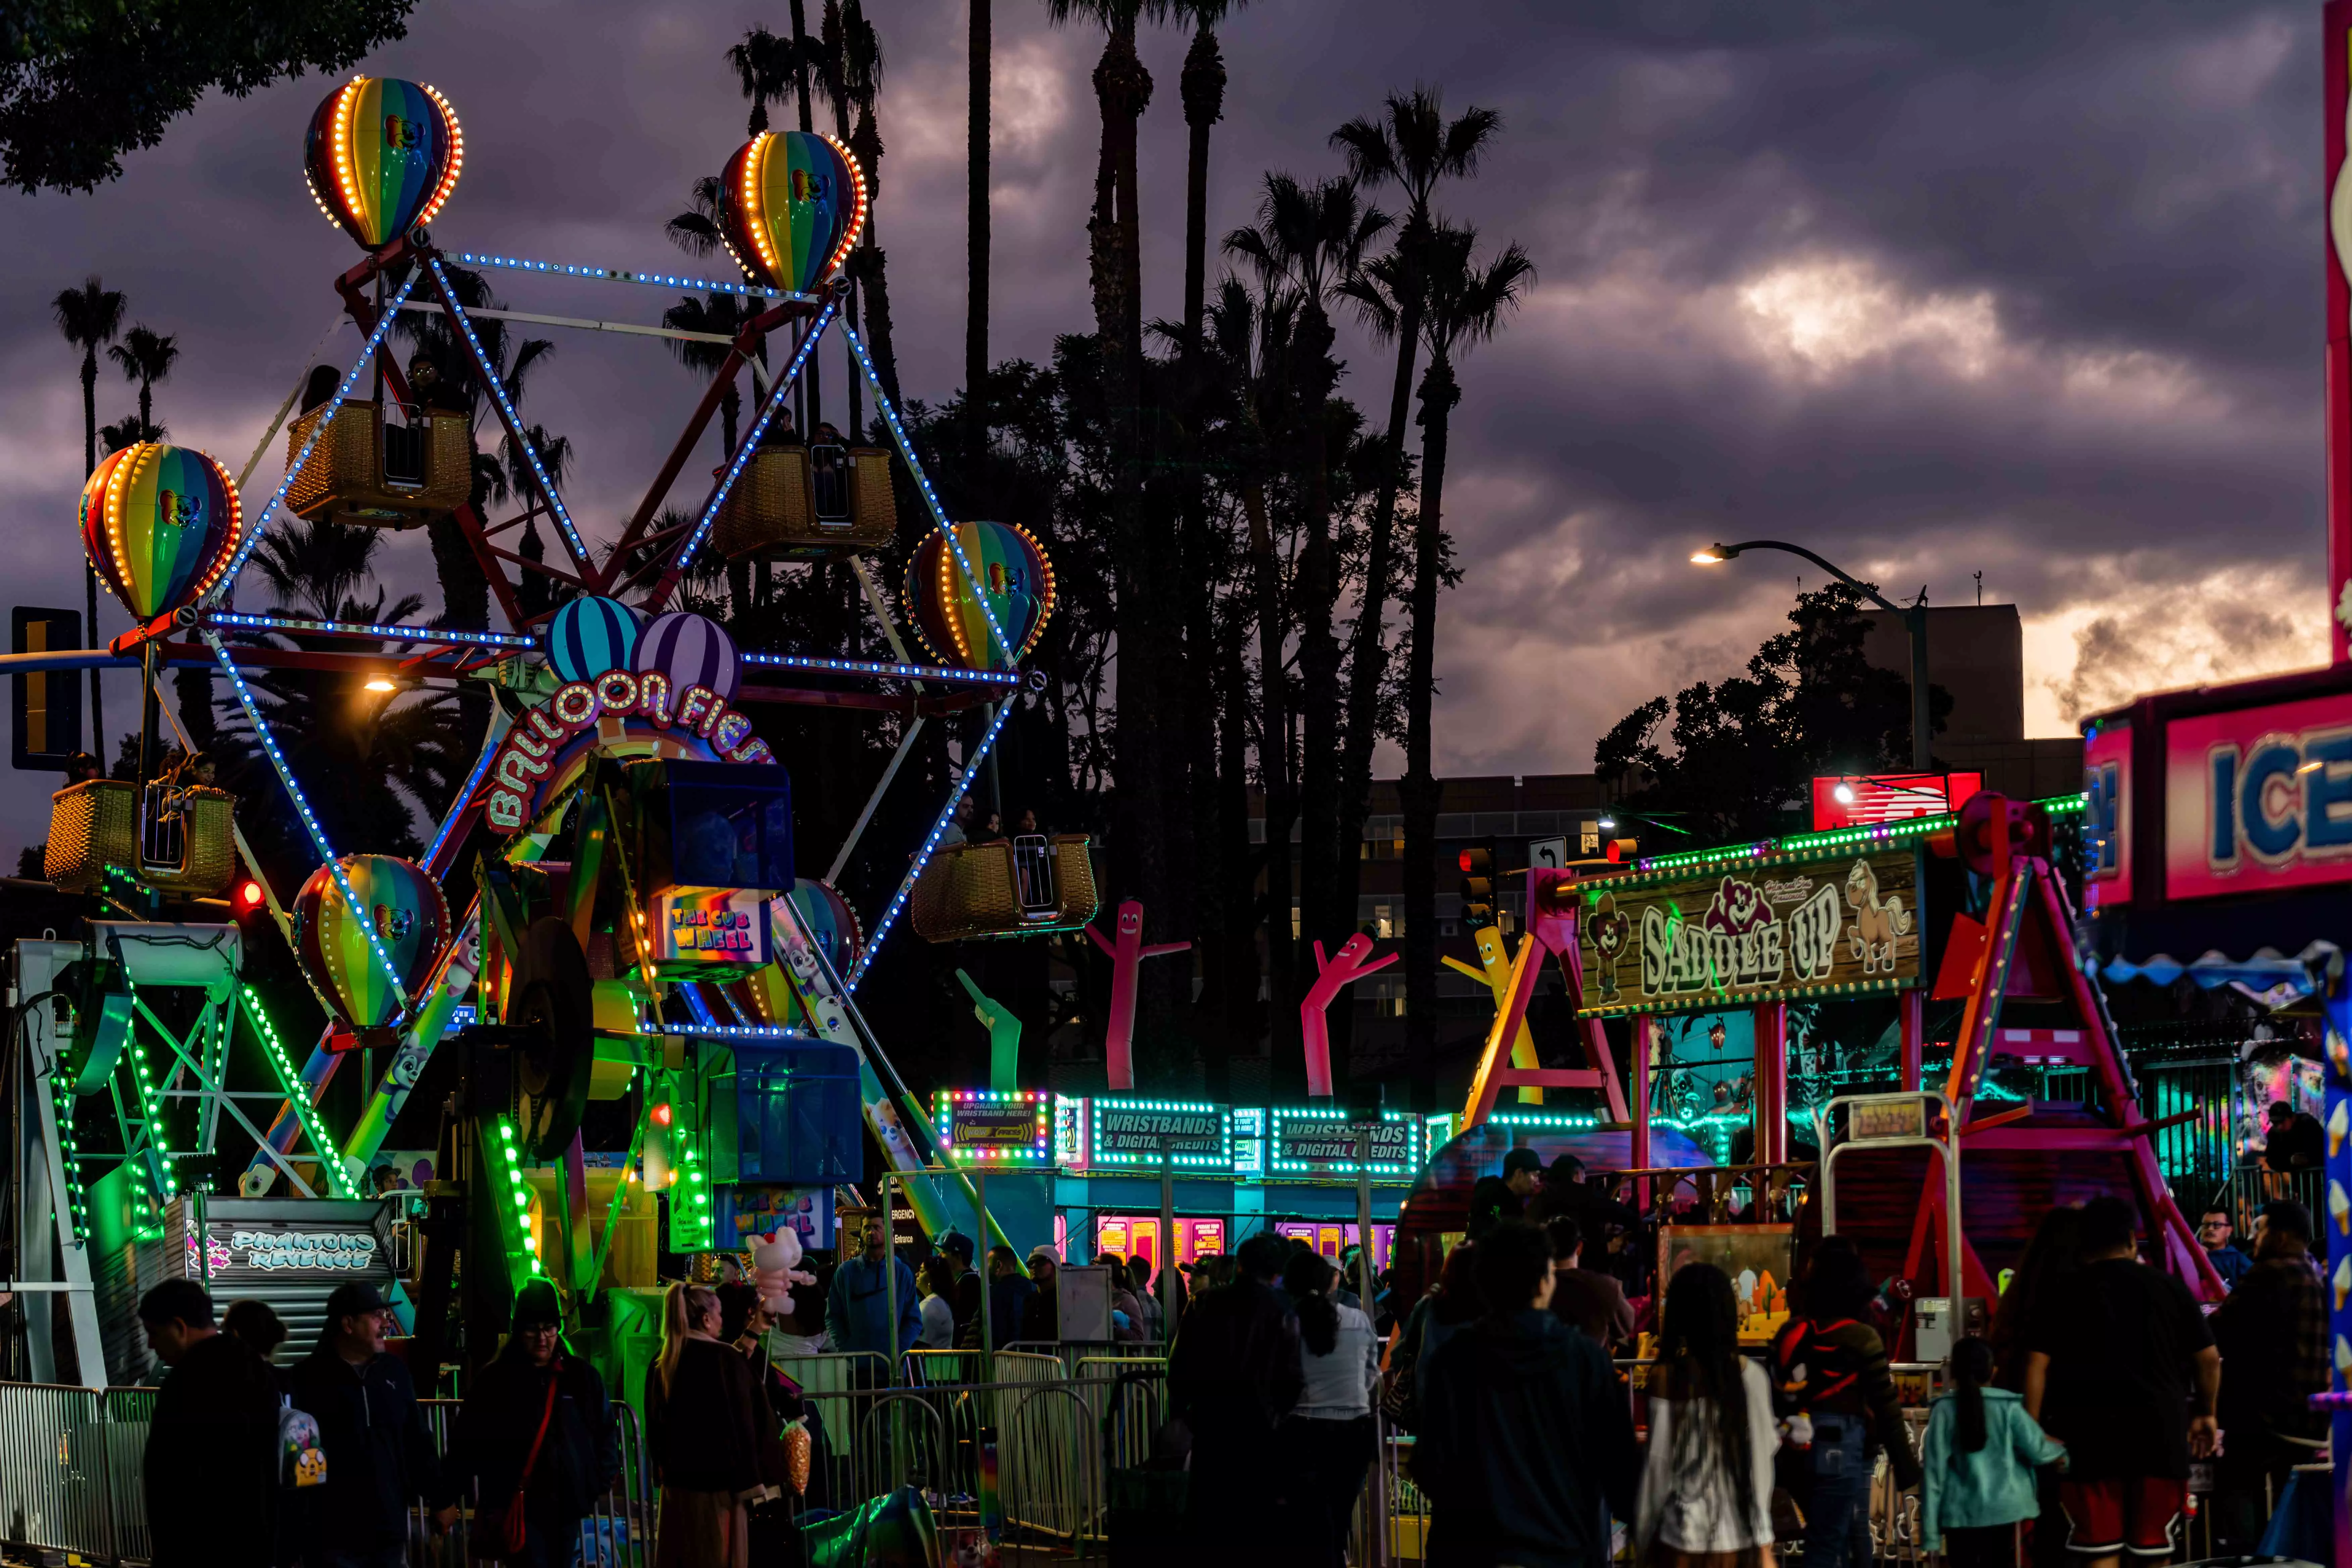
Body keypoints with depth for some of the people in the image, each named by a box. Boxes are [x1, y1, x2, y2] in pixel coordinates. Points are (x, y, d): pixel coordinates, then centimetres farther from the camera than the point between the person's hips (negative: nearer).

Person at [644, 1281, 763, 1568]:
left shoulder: (661, 1366, 4)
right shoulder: (724, 1360, -14)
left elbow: (654, 1426, 11)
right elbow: (742, 1424, -13)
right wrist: (747, 1481, -7)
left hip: (676, 1482, 6)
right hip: (718, 1481, -6)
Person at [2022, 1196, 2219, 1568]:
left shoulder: (2064, 1294, 5)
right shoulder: (2167, 1287, 8)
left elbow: (2036, 1364, -4)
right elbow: (2208, 1358, 9)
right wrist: (2206, 1414, 23)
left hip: (2087, 1433, -1)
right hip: (2159, 1429, 1)